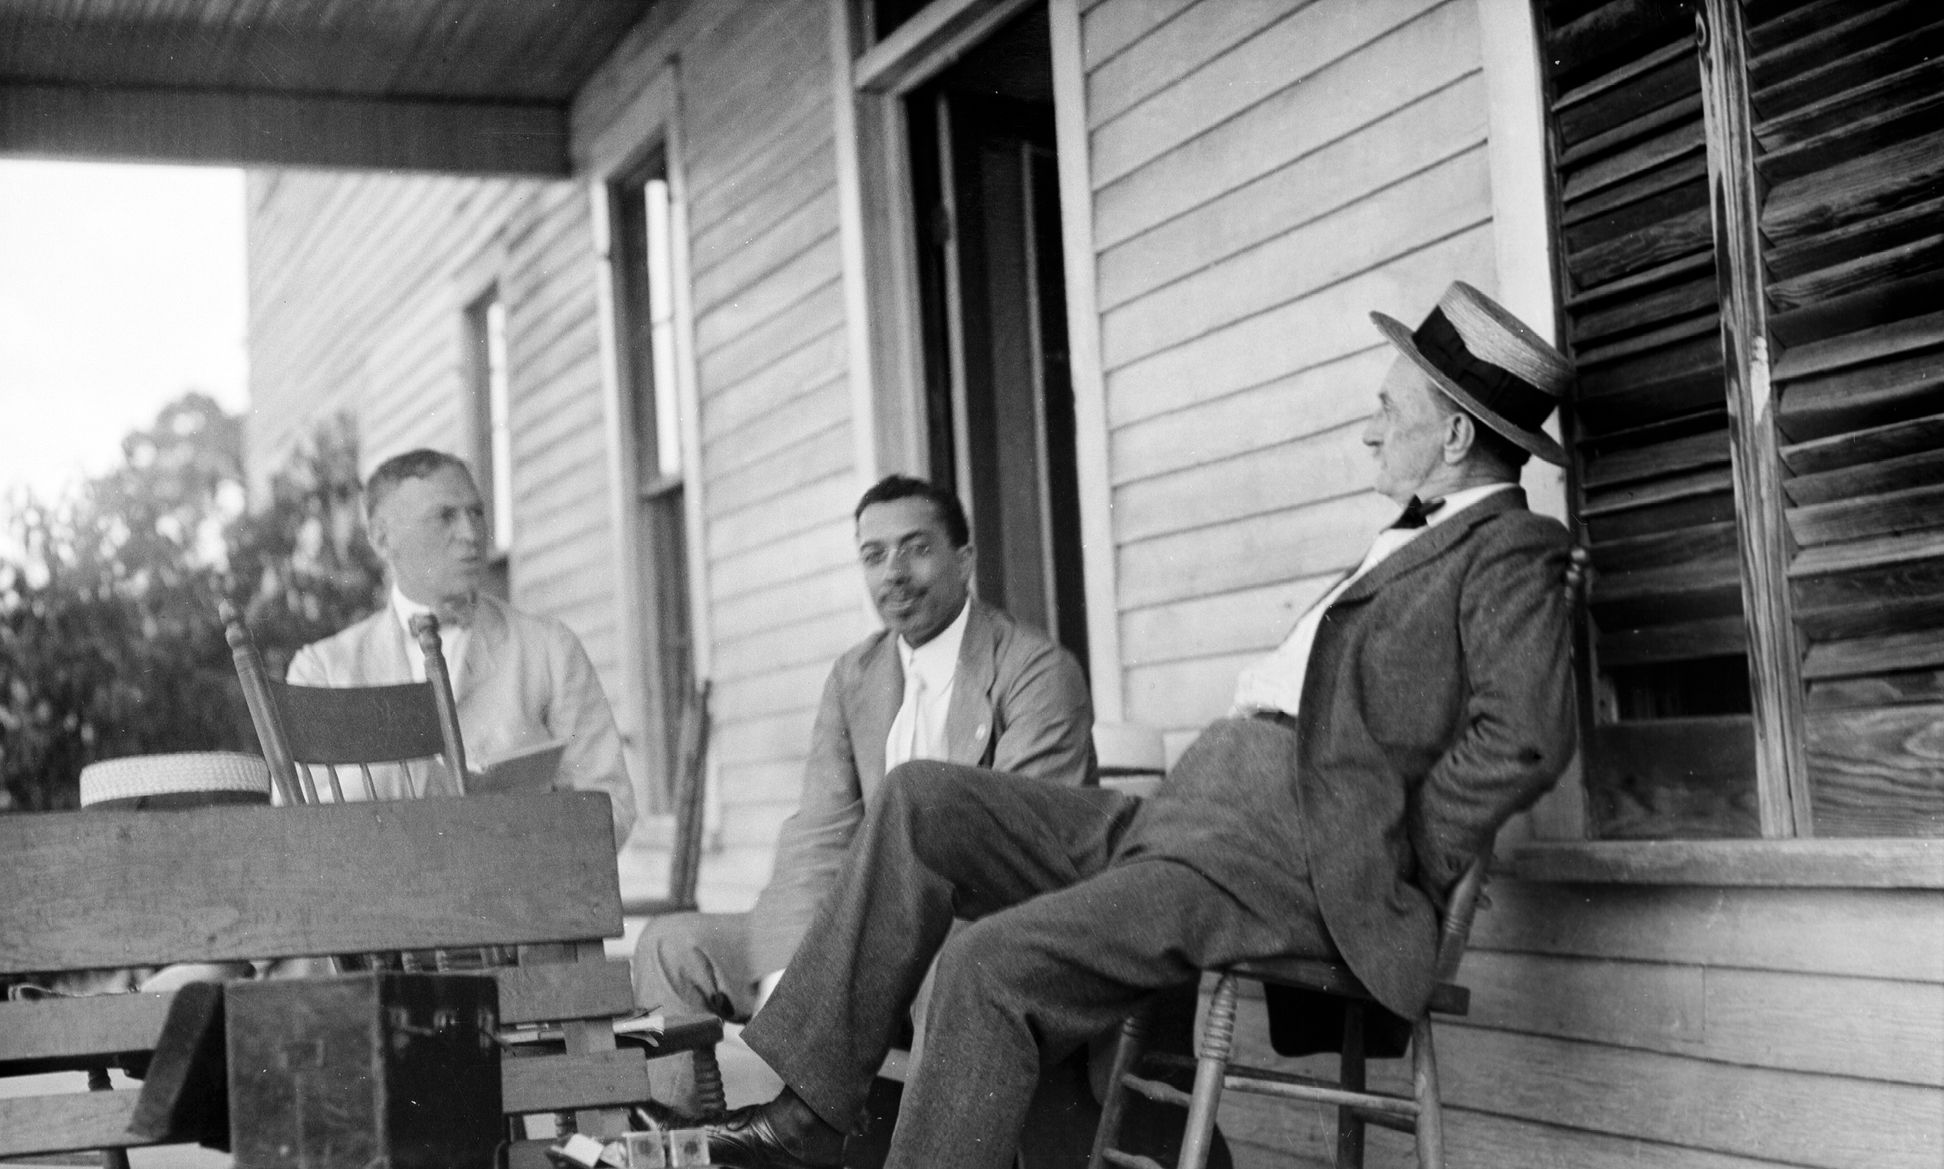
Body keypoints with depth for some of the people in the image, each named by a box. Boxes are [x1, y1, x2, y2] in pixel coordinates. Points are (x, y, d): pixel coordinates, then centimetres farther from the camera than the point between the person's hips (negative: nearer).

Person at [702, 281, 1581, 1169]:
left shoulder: (1510, 552, -4)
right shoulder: (1416, 539, 26)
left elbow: (1523, 737, -19)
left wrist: (1396, 875, -12)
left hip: (1280, 860, -10)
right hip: (1168, 818, 10)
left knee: (990, 965, -24)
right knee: (920, 800, -2)